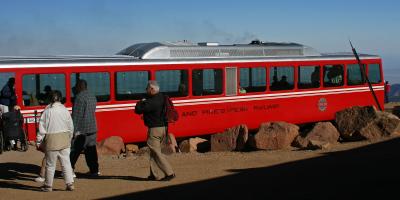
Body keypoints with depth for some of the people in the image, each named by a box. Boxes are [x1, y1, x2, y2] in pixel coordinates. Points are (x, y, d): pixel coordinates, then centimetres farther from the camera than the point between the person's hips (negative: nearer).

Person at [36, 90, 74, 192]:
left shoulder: (47, 111, -8)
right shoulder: (65, 110, 1)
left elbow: (42, 127, -6)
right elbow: (71, 127, 7)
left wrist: (38, 141, 0)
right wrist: (69, 139, 20)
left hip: (51, 140, -2)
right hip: (64, 139, 2)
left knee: (50, 164, 7)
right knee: (66, 163, 7)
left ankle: (48, 186, 18)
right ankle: (70, 184, 5)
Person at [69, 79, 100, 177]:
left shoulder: (79, 97, -13)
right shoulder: (93, 97, 13)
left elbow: (76, 115, -16)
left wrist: (74, 130, -15)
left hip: (81, 130, -7)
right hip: (93, 129, 7)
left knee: (74, 151, 0)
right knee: (91, 150, 10)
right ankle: (94, 170, 11)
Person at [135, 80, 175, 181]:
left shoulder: (151, 102, -22)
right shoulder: (161, 97, 8)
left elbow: (138, 110, -18)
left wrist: (141, 102, 0)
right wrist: (144, 101, 5)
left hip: (154, 129, -9)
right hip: (163, 127, 9)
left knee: (156, 152, -3)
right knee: (154, 151, 15)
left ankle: (169, 173, -5)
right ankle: (155, 174, 17)